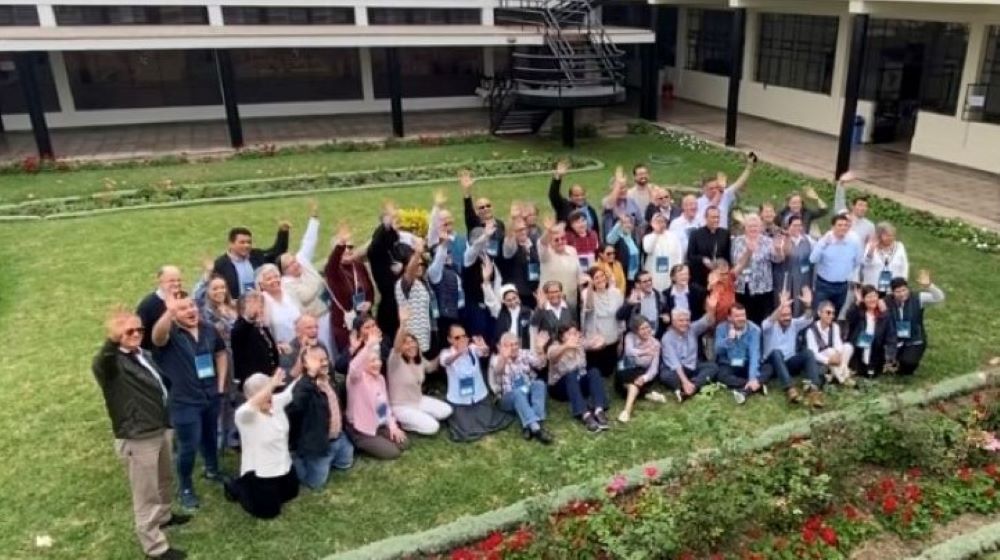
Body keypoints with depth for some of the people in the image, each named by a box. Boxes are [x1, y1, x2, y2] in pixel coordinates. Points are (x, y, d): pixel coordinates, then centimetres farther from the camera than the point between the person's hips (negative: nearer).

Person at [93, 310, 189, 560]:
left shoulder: (144, 355, 8)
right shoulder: (112, 363, -18)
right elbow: (99, 365, -45)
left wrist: (169, 418, 26)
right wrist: (113, 340, -65)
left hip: (161, 429, 9)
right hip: (137, 438, -8)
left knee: (163, 480, 29)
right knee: (146, 493, 4)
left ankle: (163, 516, 52)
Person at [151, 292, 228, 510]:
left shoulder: (208, 329, -1)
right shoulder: (170, 333, -18)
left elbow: (221, 354, 14)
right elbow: (157, 336, -44)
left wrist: (221, 384, 7)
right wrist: (169, 312, -62)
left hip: (211, 396, 5)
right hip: (185, 402, -5)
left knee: (210, 437, 25)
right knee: (188, 446, 4)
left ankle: (212, 470, 49)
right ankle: (186, 488, 25)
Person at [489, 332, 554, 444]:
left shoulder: (525, 354, 8)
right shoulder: (497, 359, -2)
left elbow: (539, 364, -11)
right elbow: (497, 372, -26)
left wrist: (540, 348, -31)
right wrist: (504, 358, -47)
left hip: (528, 394, 3)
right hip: (508, 398, -3)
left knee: (539, 383, -26)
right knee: (518, 393, -35)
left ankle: (529, 426, -37)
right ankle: (535, 428, -49)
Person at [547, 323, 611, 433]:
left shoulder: (580, 344, -1)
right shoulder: (555, 346, -14)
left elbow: (593, 344, -20)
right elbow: (552, 355, -39)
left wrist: (598, 343, -46)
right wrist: (566, 346, -60)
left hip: (580, 384, 4)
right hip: (560, 387, -4)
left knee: (594, 371, -24)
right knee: (571, 375, -35)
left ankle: (599, 410, -40)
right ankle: (586, 415, -51)